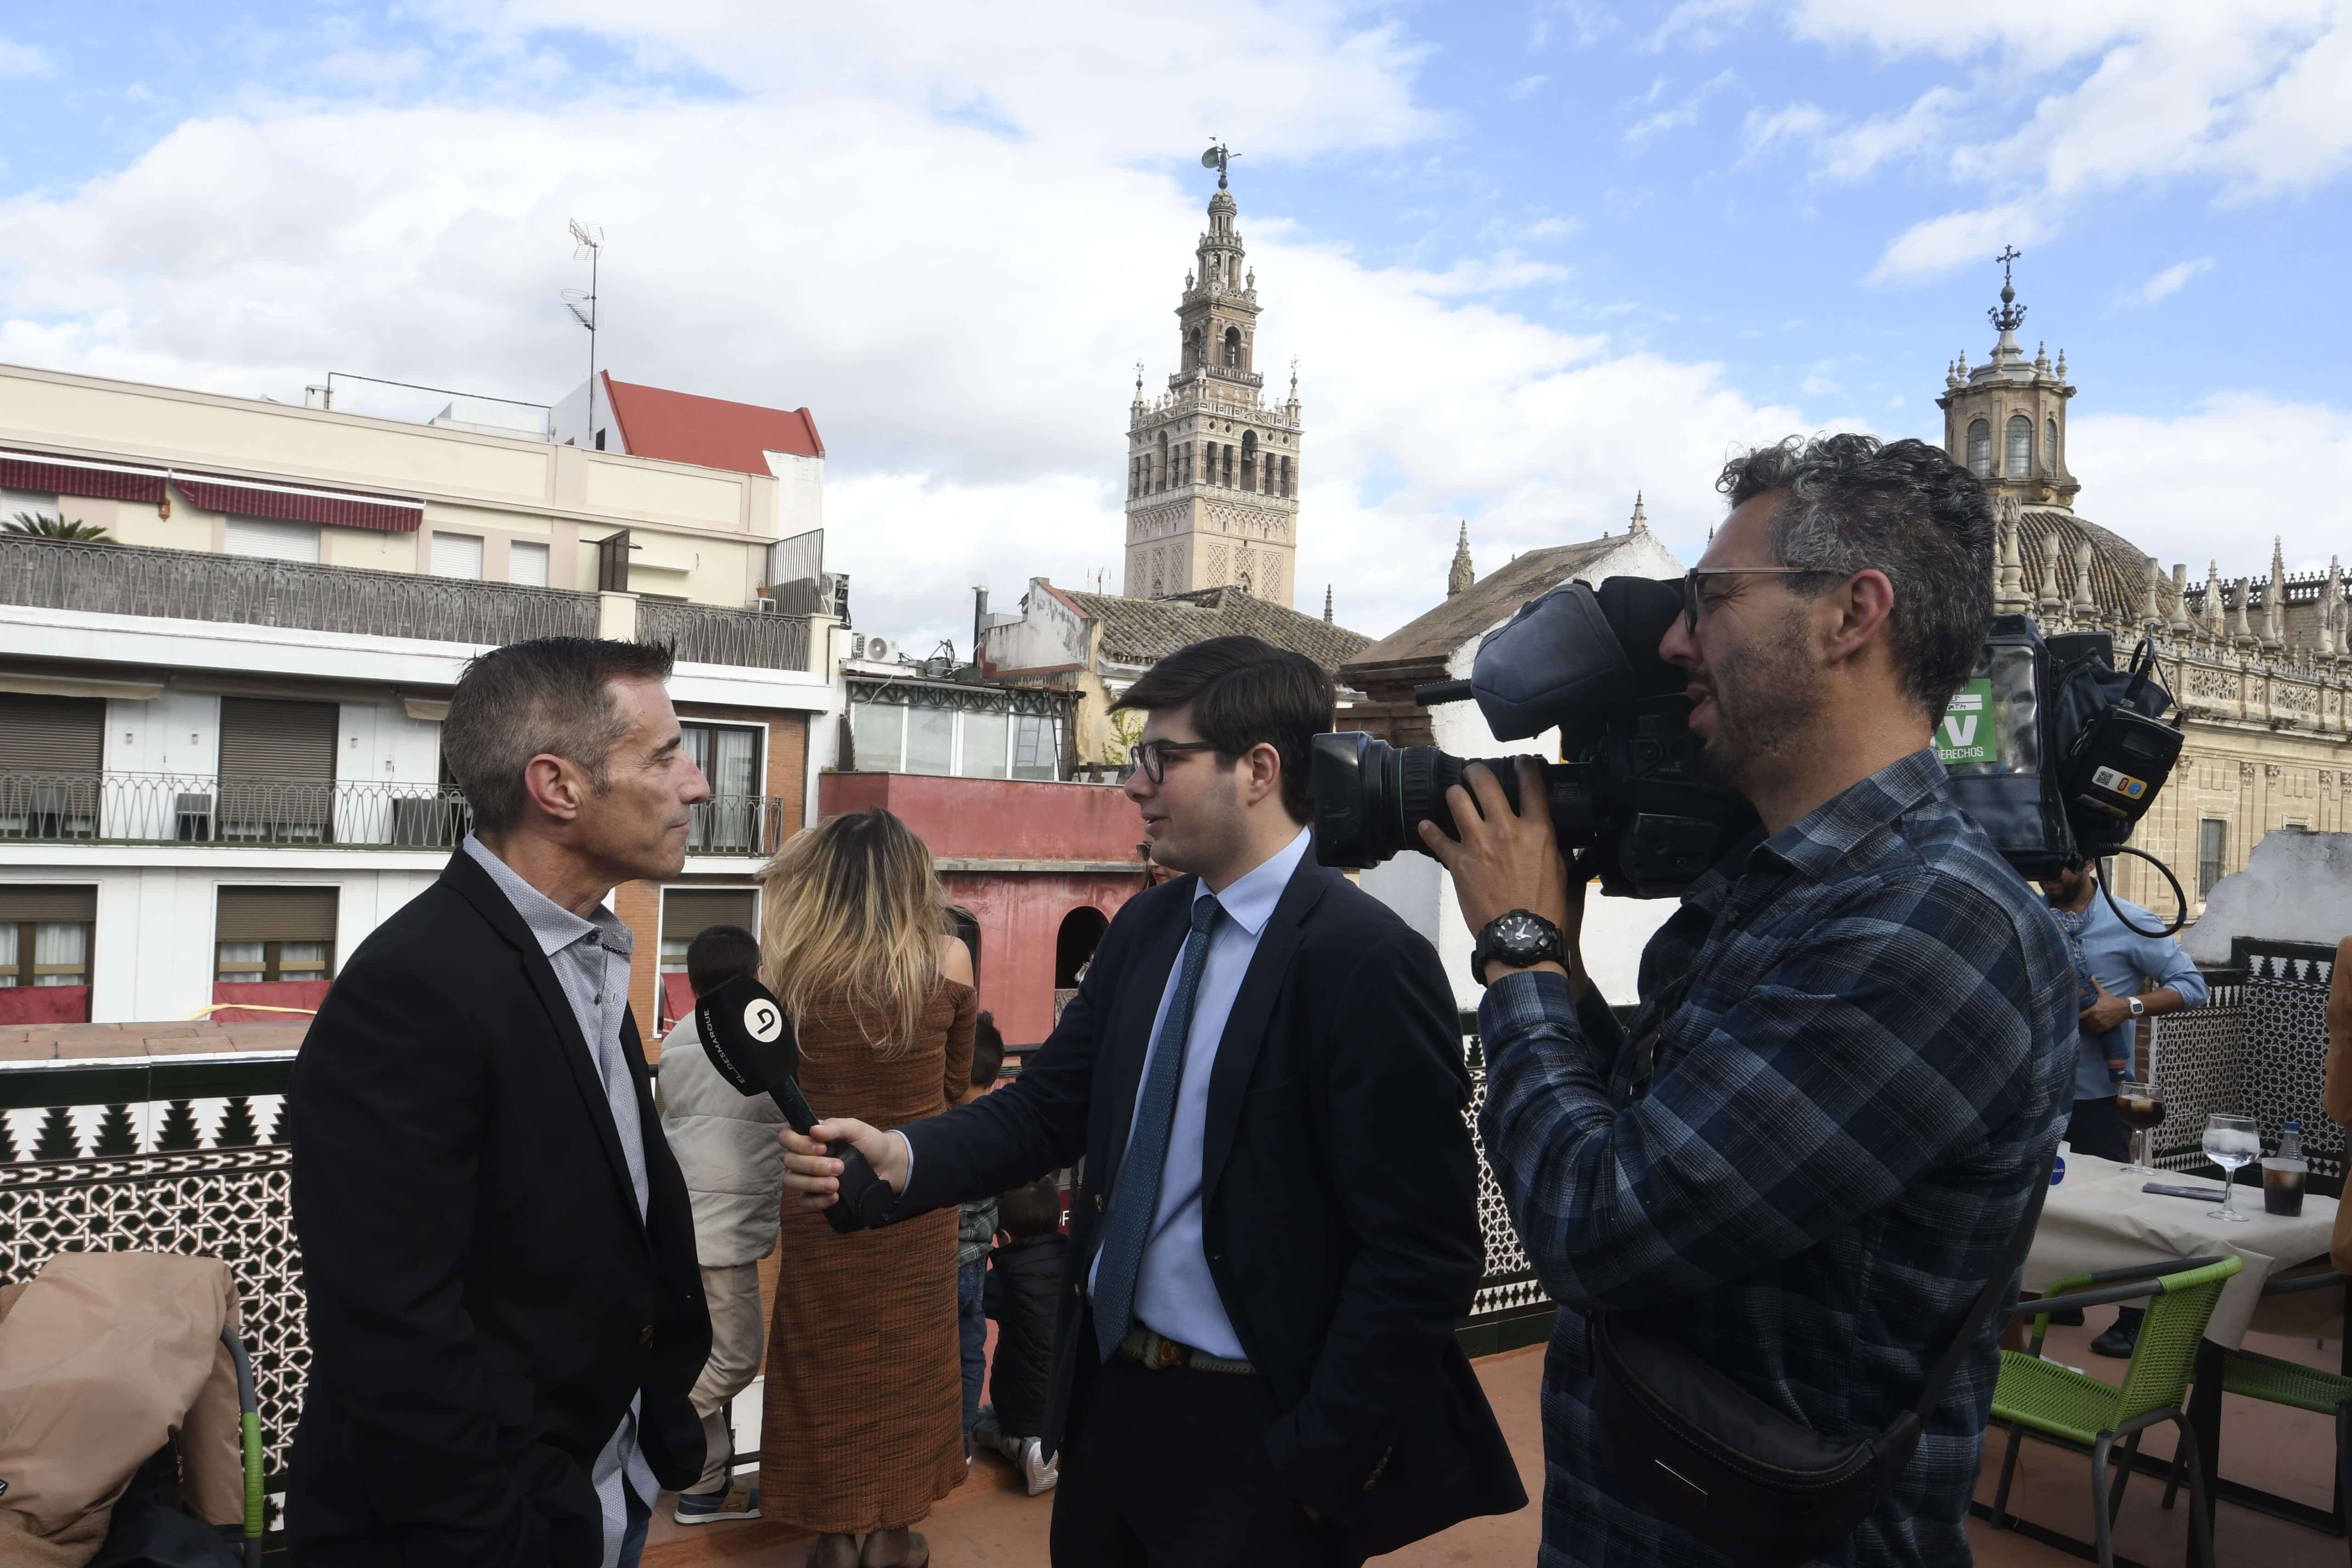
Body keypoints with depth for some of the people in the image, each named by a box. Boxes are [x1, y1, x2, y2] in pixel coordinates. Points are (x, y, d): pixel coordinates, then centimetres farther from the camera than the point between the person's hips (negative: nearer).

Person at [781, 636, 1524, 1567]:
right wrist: (902, 1159, -12)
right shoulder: (1146, 927, 4)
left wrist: (1316, 1467, -16)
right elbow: (1047, 1106, 5)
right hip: (1110, 1390, 7)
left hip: (1252, 1430, -7)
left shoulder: (1367, 962, -20)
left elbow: (1421, 1256, -19)